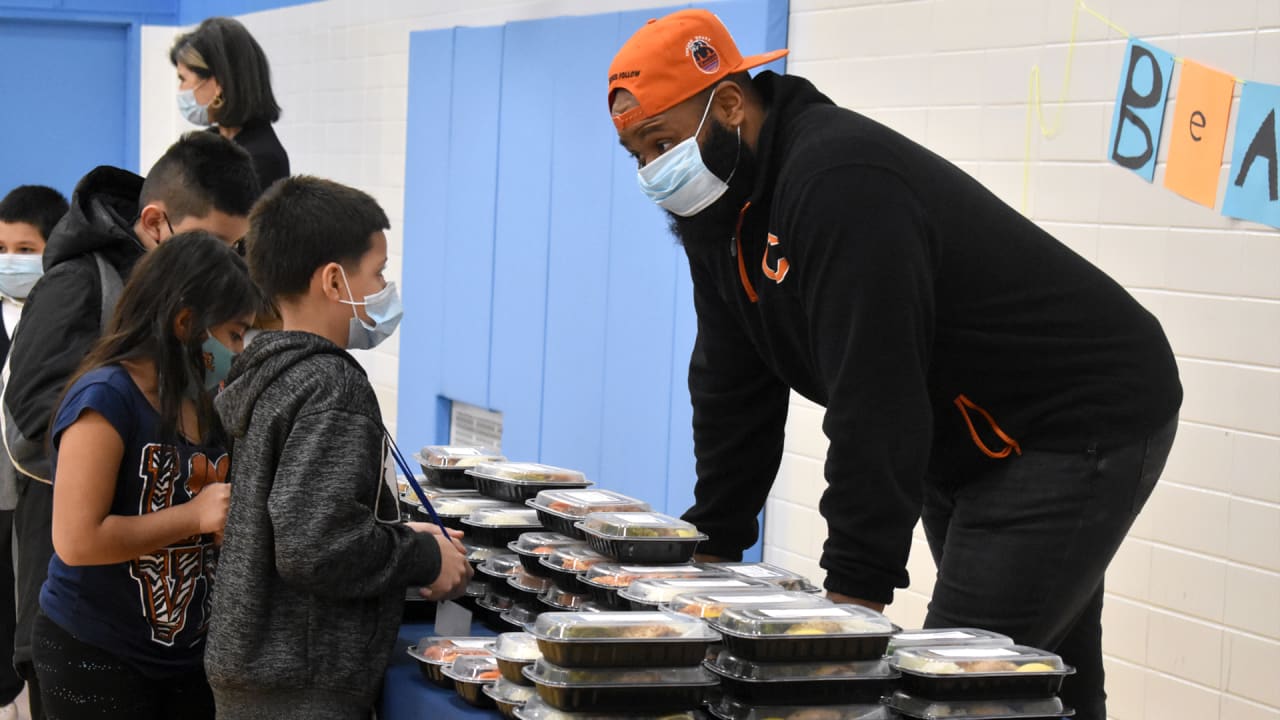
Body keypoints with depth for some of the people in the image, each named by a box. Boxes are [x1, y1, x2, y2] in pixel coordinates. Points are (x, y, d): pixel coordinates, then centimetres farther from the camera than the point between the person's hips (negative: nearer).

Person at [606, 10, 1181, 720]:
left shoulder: (837, 181, -29)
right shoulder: (718, 206, 2)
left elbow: (875, 401, -32)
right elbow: (733, 395, 7)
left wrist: (856, 591, -32)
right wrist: (708, 553, 4)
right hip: (962, 443, 10)